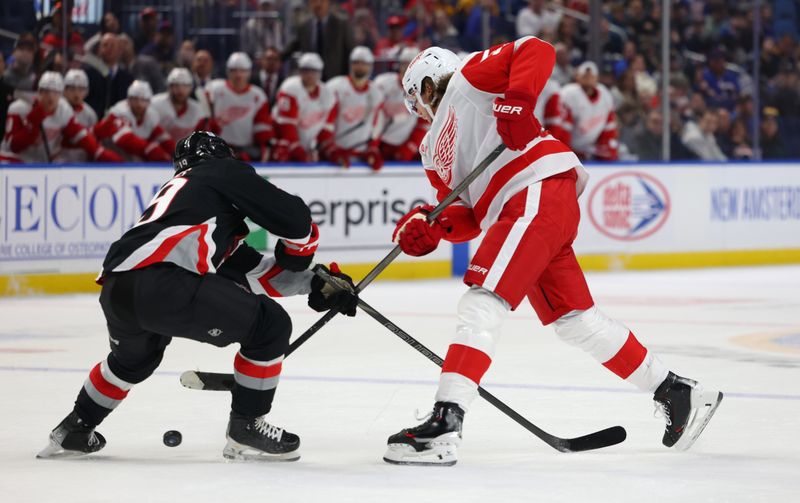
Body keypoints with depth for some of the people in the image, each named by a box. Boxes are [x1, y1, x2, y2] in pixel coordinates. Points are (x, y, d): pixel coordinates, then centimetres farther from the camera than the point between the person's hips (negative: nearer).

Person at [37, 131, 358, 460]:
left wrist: (313, 285, 30)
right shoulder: (225, 172, 16)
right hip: (161, 283, -9)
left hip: (115, 290, 9)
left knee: (134, 358, 41)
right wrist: (297, 257, 28)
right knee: (269, 325, 5)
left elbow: (252, 272, 33)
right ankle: (245, 430, 11)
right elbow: (294, 217, 7)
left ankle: (73, 430, 48)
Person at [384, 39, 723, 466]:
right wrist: (429, 227, -2)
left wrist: (517, 100, -21)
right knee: (575, 320, 13)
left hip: (540, 191, -10)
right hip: (520, 211, 10)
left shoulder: (468, 79, 6)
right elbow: (467, 217, 17)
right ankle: (676, 394, 23)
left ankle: (444, 424, -28)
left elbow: (536, 50, -7)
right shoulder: (433, 151, 28)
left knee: (482, 303, -19)